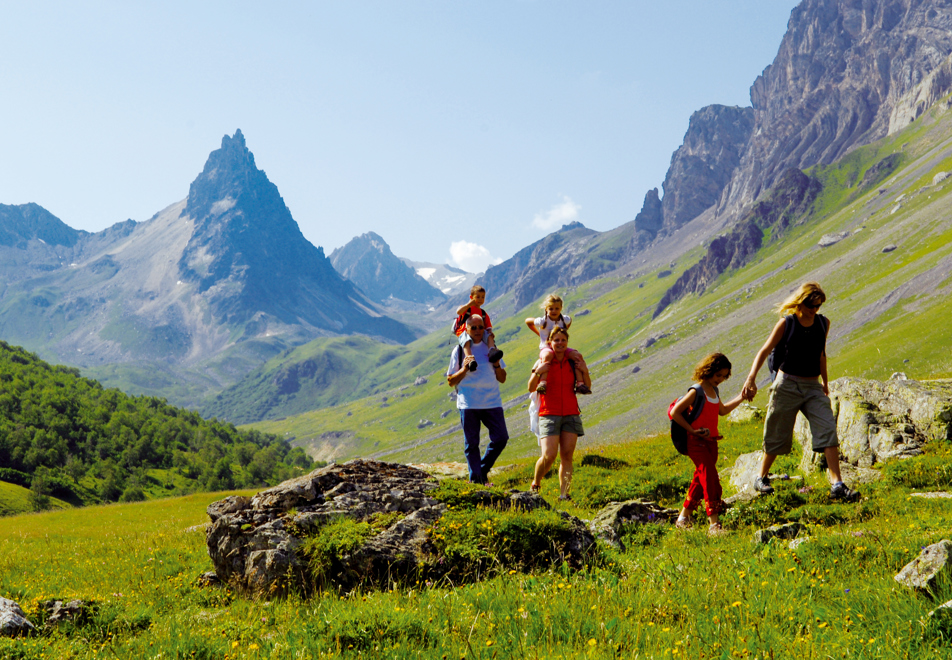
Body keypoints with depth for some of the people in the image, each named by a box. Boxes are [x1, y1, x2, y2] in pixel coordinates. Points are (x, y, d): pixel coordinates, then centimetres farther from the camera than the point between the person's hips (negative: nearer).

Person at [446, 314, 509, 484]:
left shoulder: (490, 348, 14)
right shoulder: (459, 350, 6)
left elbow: (502, 379, 14)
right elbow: (450, 381, 4)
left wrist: (497, 365, -4)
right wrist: (464, 369, -12)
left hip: (492, 402, 3)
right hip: (468, 404, -2)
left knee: (501, 438, -5)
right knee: (471, 443, 0)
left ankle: (483, 470, 15)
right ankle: (476, 479, 8)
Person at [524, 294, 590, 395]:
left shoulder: (565, 319, 4)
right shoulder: (543, 321, -7)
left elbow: (570, 320, 31)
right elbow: (527, 321, 10)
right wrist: (539, 334, 11)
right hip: (546, 348, -5)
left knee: (578, 356, -20)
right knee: (548, 356, -42)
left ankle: (580, 383, -19)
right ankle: (542, 383, -54)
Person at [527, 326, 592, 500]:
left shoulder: (572, 362, 8)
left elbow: (587, 387, 10)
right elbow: (531, 388, -7)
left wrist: (585, 371, -7)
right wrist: (537, 372, -24)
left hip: (571, 414, 3)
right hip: (549, 414, -3)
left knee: (567, 455, -4)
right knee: (549, 456, -13)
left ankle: (564, 493, -3)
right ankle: (535, 483, 12)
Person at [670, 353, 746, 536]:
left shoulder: (714, 391, 12)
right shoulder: (696, 392, -14)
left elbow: (722, 410, 30)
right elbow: (675, 413, -15)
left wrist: (741, 398, 22)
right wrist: (692, 430, -17)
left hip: (711, 442, 9)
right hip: (696, 443, -9)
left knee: (701, 480, 12)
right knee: (711, 480, -15)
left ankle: (684, 517, 23)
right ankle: (714, 523, -17)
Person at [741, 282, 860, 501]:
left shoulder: (823, 323, 6)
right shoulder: (786, 323, -6)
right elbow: (765, 351, -10)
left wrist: (825, 382, 26)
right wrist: (751, 378, -23)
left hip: (813, 387, 3)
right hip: (787, 384, -3)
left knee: (828, 430, -13)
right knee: (777, 435, 5)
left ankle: (837, 485, -16)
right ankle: (761, 478, 26)